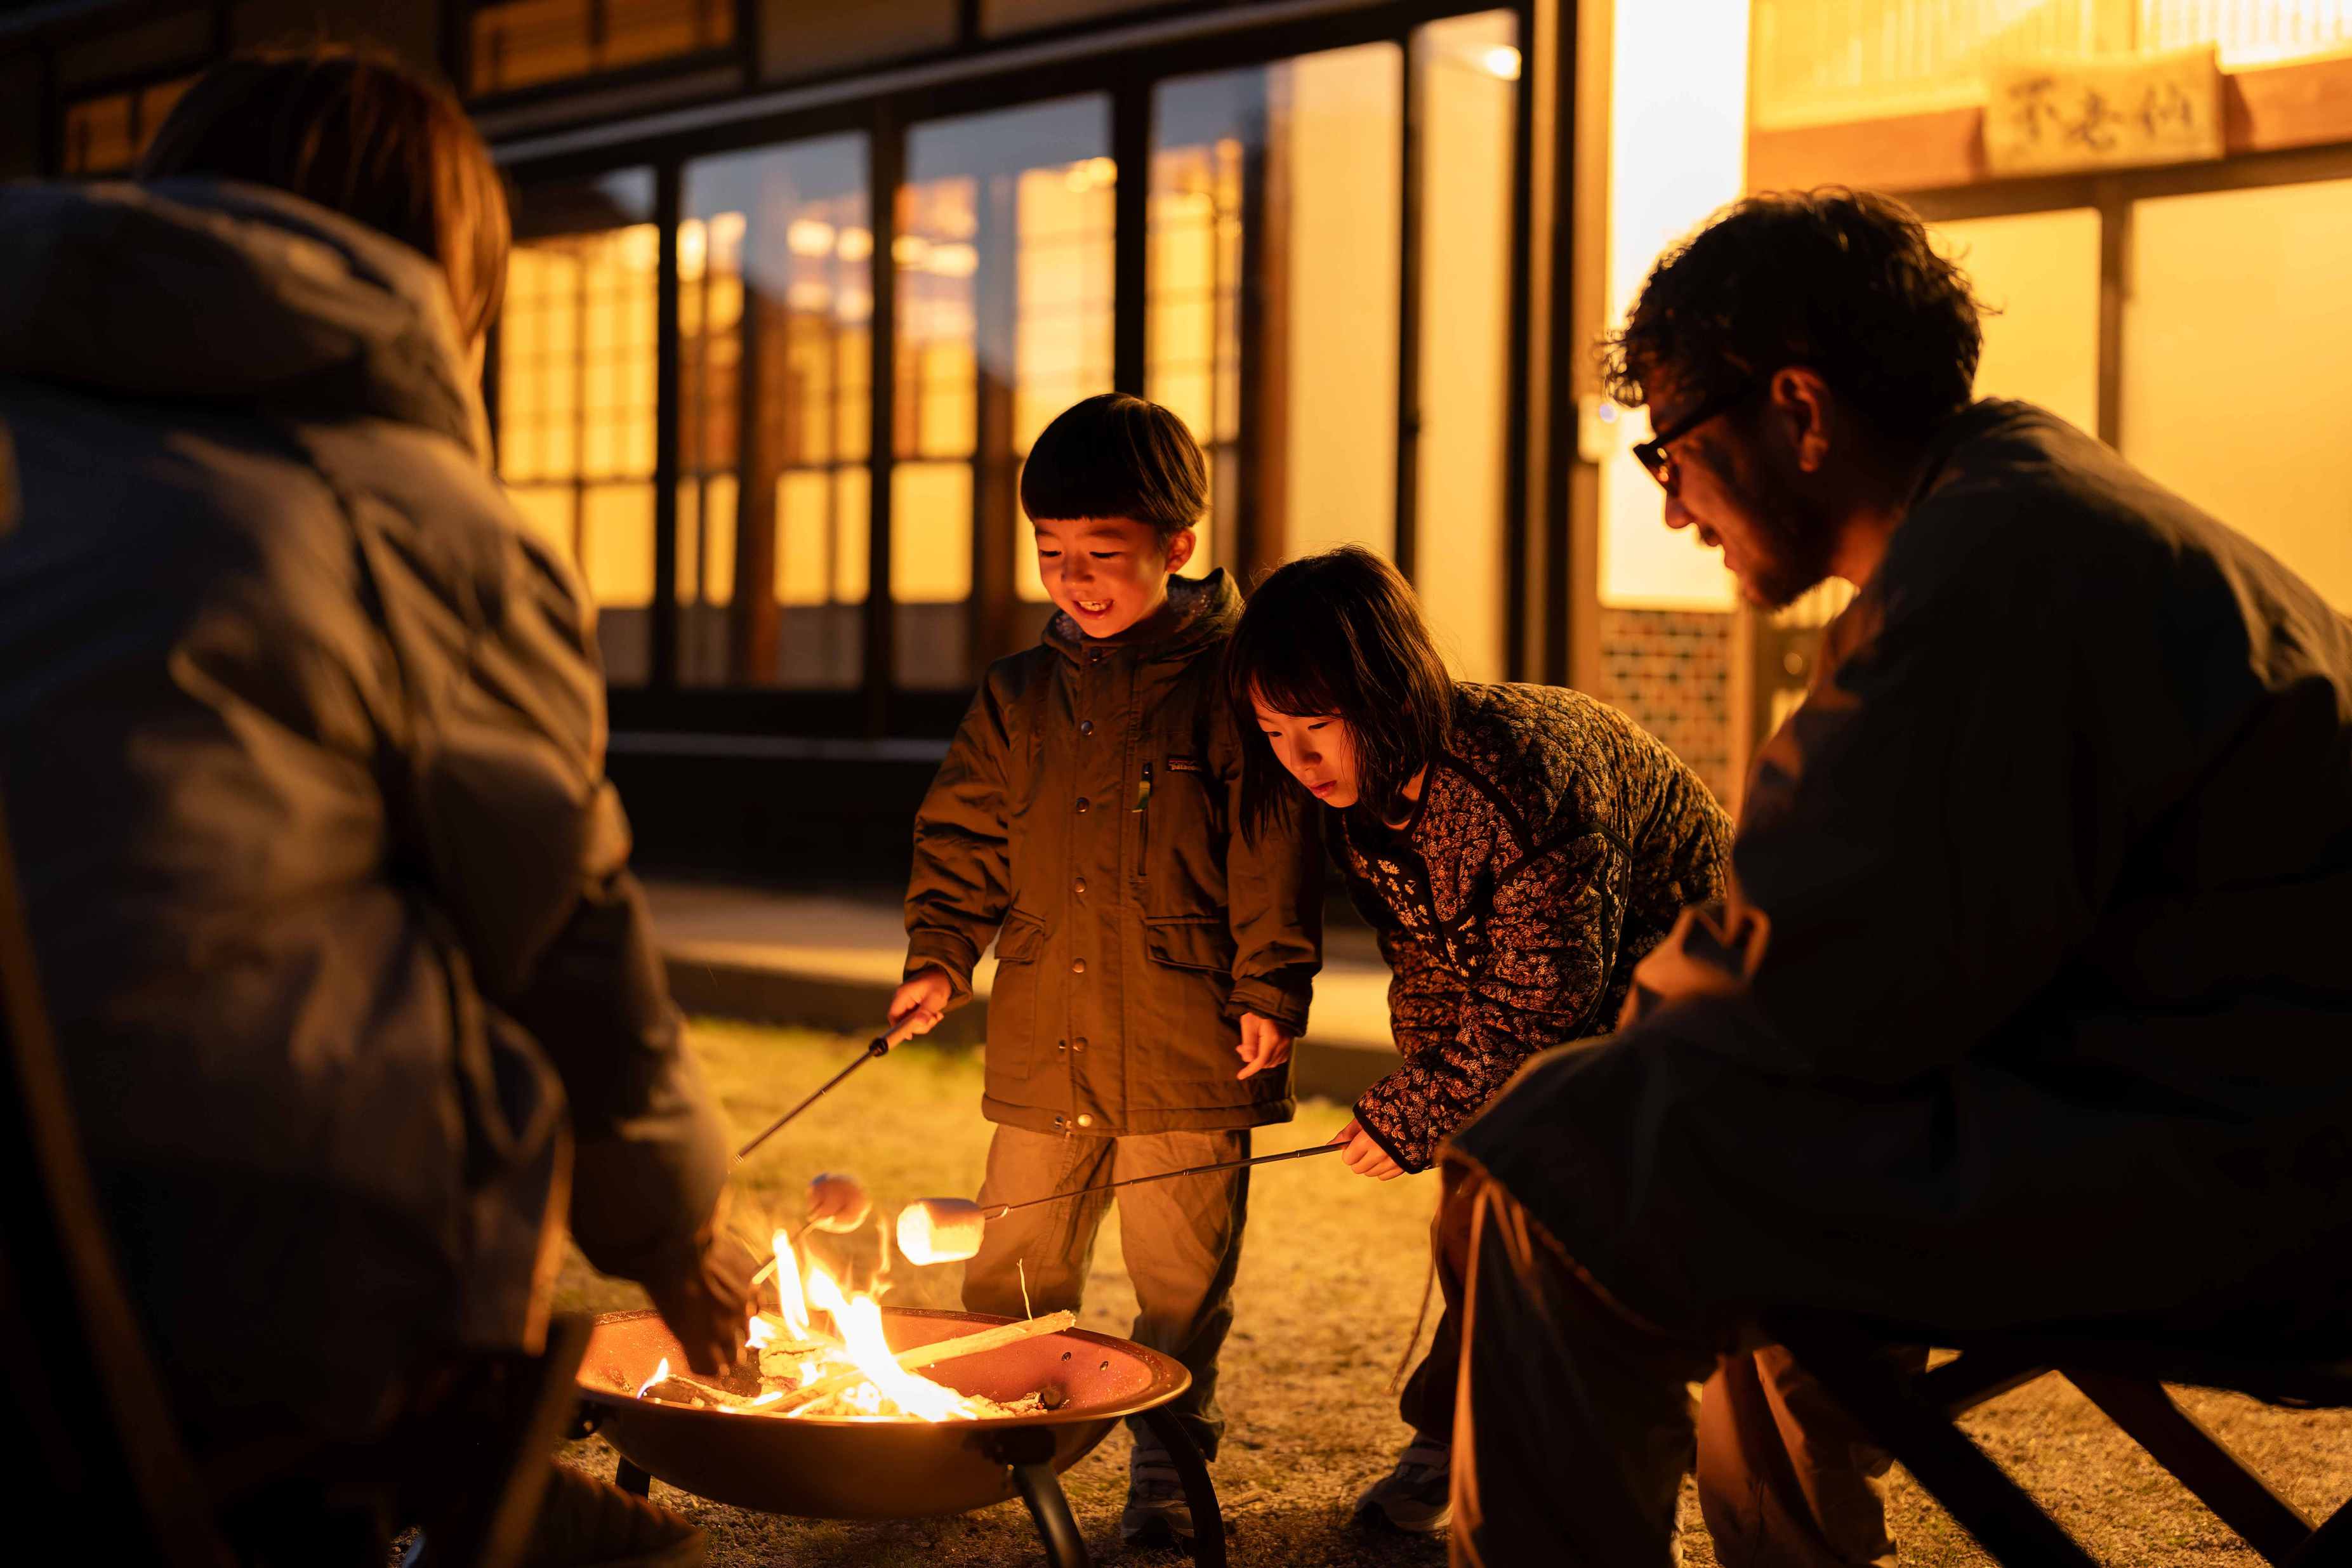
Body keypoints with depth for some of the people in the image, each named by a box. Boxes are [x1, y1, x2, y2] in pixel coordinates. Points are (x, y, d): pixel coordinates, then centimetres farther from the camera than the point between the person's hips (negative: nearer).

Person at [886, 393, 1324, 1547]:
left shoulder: (1228, 682, -4)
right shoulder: (1019, 694, 9)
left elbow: (1273, 848, -5)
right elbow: (964, 839, 14)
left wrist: (1272, 987, -9)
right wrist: (939, 958, 4)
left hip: (1188, 1042, -4)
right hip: (1042, 1040, 4)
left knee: (1181, 1272, 4)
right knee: (1010, 1269, 12)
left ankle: (1166, 1465, 19)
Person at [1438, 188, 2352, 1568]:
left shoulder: (1993, 558, -18)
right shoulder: (2037, 499, 17)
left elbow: (1825, 982, -20)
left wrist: (1653, 1014, 0)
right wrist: (1672, 1022, 11)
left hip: (2209, 1168, -11)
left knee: (1565, 1165, -16)